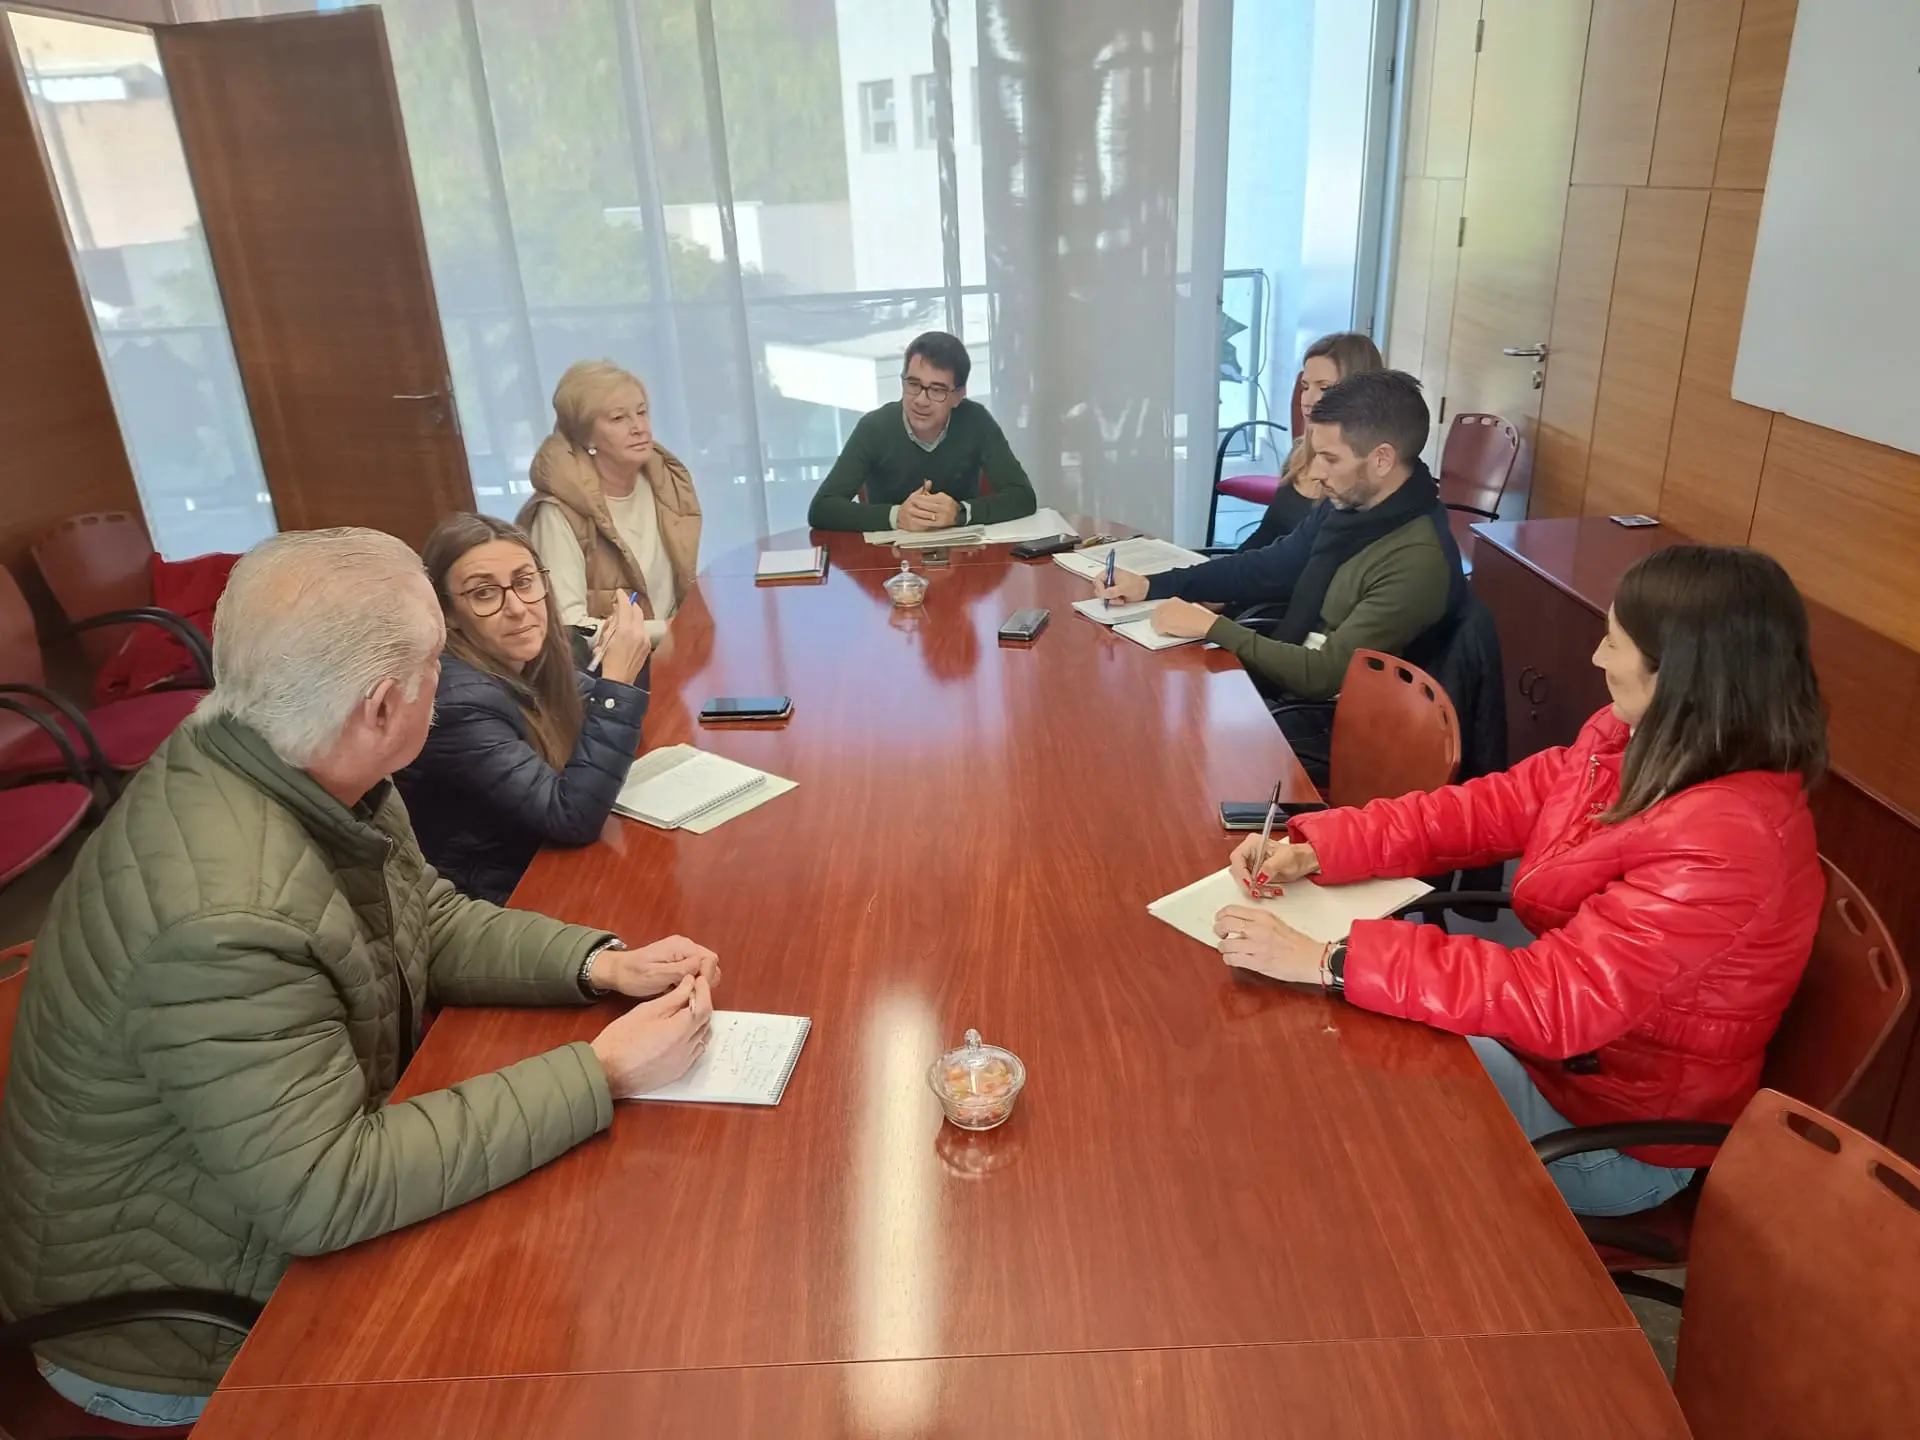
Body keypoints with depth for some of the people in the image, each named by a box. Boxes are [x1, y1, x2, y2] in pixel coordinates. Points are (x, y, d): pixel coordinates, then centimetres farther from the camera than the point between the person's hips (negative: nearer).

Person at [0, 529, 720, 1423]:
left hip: (284, 1195, 7)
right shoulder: (225, 914, -36)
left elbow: (432, 926, 3)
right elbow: (328, 1193, -32)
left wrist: (601, 963, -12)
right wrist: (602, 1071, -29)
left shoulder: (306, 771, -10)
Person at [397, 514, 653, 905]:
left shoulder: (524, 660, -3)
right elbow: (574, 818, -27)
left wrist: (624, 663, -10)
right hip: (498, 903, -7)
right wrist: (617, 681, -30)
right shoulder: (454, 701, -26)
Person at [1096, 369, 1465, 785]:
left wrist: (1213, 627, -21)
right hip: (1286, 681, 8)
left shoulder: (1419, 562, -25)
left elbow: (1325, 675, -26)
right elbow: (1265, 568, 12)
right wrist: (1153, 586, 2)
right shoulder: (1345, 507, 1)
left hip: (1330, 726, -8)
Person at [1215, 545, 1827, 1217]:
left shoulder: (1725, 841, -33)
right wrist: (1313, 848, -13)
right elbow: (1489, 806, -1)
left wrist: (1326, 960, -38)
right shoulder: (1635, 739, -7)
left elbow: (1556, 999, -37)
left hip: (1616, 1132, -7)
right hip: (1565, 1016, 7)